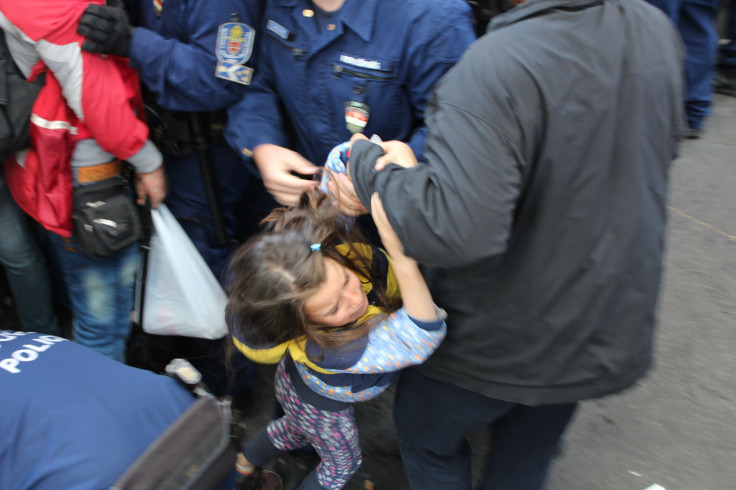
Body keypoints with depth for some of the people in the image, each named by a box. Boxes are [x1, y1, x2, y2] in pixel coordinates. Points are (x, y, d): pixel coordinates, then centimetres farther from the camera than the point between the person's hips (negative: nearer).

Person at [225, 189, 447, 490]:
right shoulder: (328, 350, -52)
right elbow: (420, 339, -57)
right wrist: (403, 258, -72)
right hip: (322, 408, -6)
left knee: (298, 430, 38)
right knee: (342, 465, 27)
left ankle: (247, 460, 66)